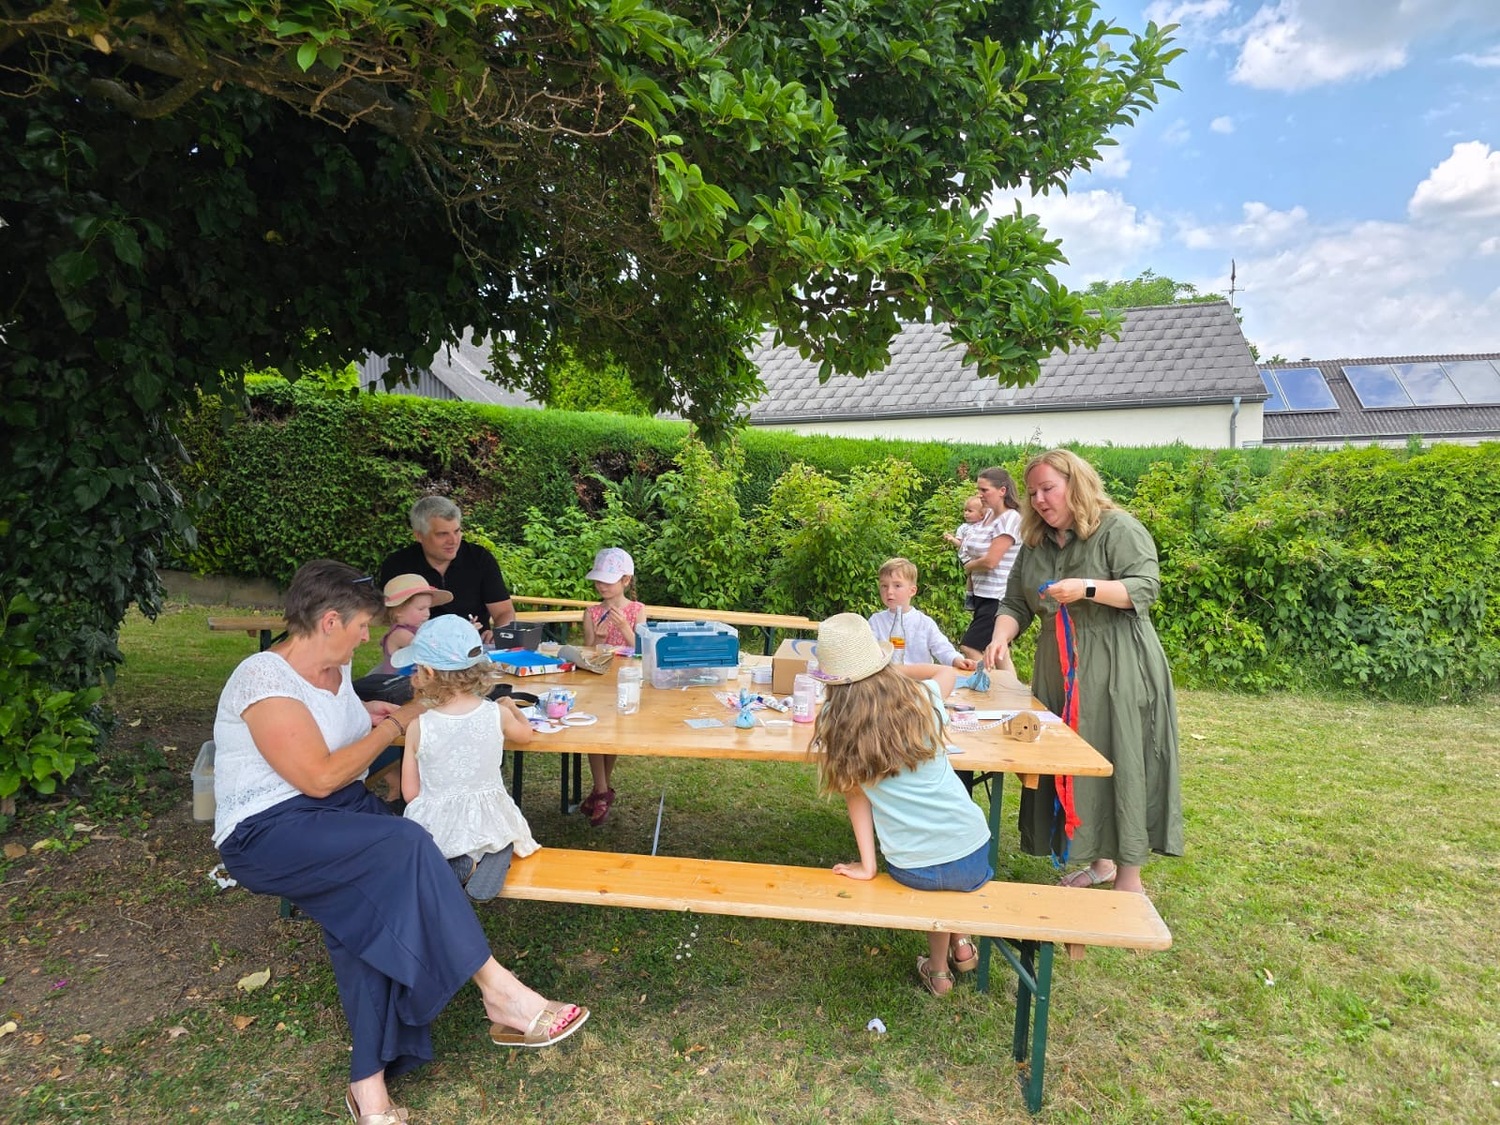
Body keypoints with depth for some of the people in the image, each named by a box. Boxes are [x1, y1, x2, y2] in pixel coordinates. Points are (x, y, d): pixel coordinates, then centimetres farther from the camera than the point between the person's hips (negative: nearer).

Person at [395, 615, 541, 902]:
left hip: (437, 827, -1)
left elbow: (410, 793, -8)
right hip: (487, 822, 2)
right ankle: (492, 859, -1)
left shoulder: (418, 727, -16)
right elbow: (526, 735, 12)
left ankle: (462, 866, 1)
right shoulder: (498, 714, -12)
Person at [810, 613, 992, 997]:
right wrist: (899, 669, 26)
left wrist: (867, 865, 6)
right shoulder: (920, 698, -2)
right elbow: (948, 671, 21)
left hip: (912, 870, 0)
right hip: (972, 858, 1)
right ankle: (960, 944, 39)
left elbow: (854, 793, -1)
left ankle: (938, 970, 41)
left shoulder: (834, 723, -5)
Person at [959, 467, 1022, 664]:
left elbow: (990, 561, -20)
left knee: (970, 648, -12)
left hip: (998, 597, -9)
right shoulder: (988, 515, 9)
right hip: (984, 594, 9)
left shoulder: (1010, 519, -15)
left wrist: (969, 566, -2)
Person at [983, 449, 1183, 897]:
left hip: (1116, 672, -6)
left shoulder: (1118, 529, -6)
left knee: (1120, 764, -4)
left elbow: (1145, 588, -14)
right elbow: (1015, 604, 11)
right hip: (1061, 673, 7)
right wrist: (1001, 638, -8)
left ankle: (1129, 880, 8)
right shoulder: (1035, 543, 13)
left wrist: (1087, 589, -26)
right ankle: (1098, 861, 24)